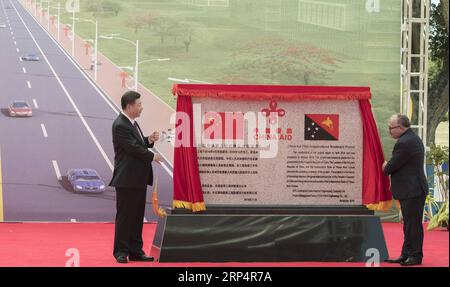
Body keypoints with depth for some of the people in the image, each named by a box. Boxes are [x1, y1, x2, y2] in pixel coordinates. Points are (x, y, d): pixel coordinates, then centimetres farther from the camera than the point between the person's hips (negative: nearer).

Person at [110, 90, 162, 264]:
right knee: (124, 216, -2)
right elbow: (133, 148, -20)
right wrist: (152, 157, -10)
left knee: (137, 216, 11)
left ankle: (135, 251, 17)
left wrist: (149, 140, 2)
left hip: (138, 179, 9)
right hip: (127, 179, -9)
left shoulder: (132, 123, 13)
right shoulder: (120, 125, -17)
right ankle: (121, 251, 4)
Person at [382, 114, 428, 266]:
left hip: (411, 191, -11)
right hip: (414, 189, 11)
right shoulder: (414, 138, 14)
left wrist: (385, 168, 4)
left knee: (413, 224, -3)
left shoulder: (403, 143, -21)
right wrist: (388, 166, 6)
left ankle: (416, 256, 3)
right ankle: (406, 255, 19)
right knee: (409, 224, 14)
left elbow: (391, 166, -17)